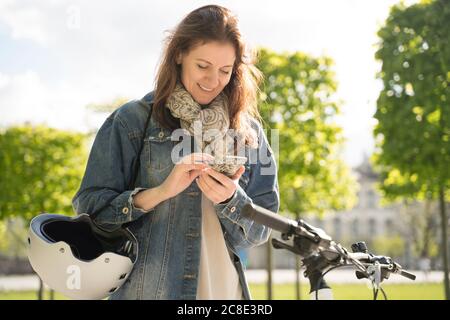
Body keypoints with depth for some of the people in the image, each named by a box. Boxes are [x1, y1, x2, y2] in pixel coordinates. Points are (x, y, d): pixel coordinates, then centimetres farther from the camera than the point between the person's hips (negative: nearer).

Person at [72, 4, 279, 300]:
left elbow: (259, 232, 5)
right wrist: (161, 191, -19)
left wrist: (230, 200, -14)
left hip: (224, 288, 3)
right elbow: (90, 209, -7)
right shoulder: (132, 121, -3)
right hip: (146, 288, -2)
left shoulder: (249, 132, 5)